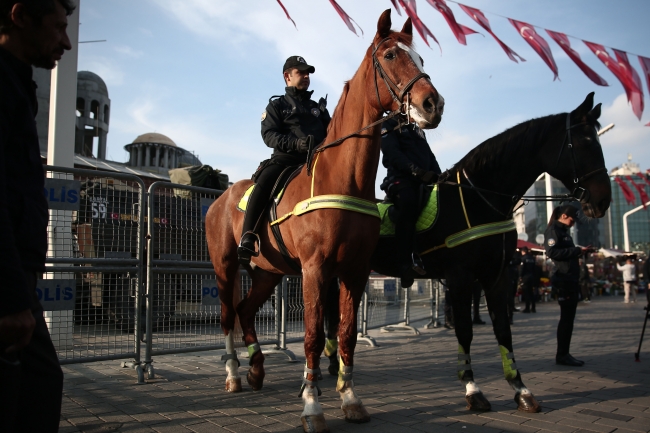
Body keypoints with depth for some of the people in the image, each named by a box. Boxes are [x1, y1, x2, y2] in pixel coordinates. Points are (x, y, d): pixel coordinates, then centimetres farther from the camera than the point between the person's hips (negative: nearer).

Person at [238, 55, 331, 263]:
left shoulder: (318, 107, 25)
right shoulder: (277, 105, 13)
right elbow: (269, 134, -3)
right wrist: (295, 143, -22)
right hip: (285, 160, -4)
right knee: (263, 184, -31)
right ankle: (247, 240, -31)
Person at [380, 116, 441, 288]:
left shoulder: (417, 130, 26)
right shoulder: (389, 126, 4)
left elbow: (430, 156, 21)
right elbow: (393, 154, -12)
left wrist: (439, 177, 3)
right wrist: (416, 171, -26)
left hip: (422, 181, 9)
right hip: (401, 179, -9)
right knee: (407, 202, -35)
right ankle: (406, 262, -39)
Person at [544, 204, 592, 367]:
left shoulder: (564, 231, 22)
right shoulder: (553, 230, -7)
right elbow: (552, 252, -20)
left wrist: (580, 251, 10)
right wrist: (577, 250, -18)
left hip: (571, 279, 10)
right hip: (563, 279, -10)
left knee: (568, 317, 10)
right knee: (566, 318, -7)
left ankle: (563, 354, 14)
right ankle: (562, 354, -1)